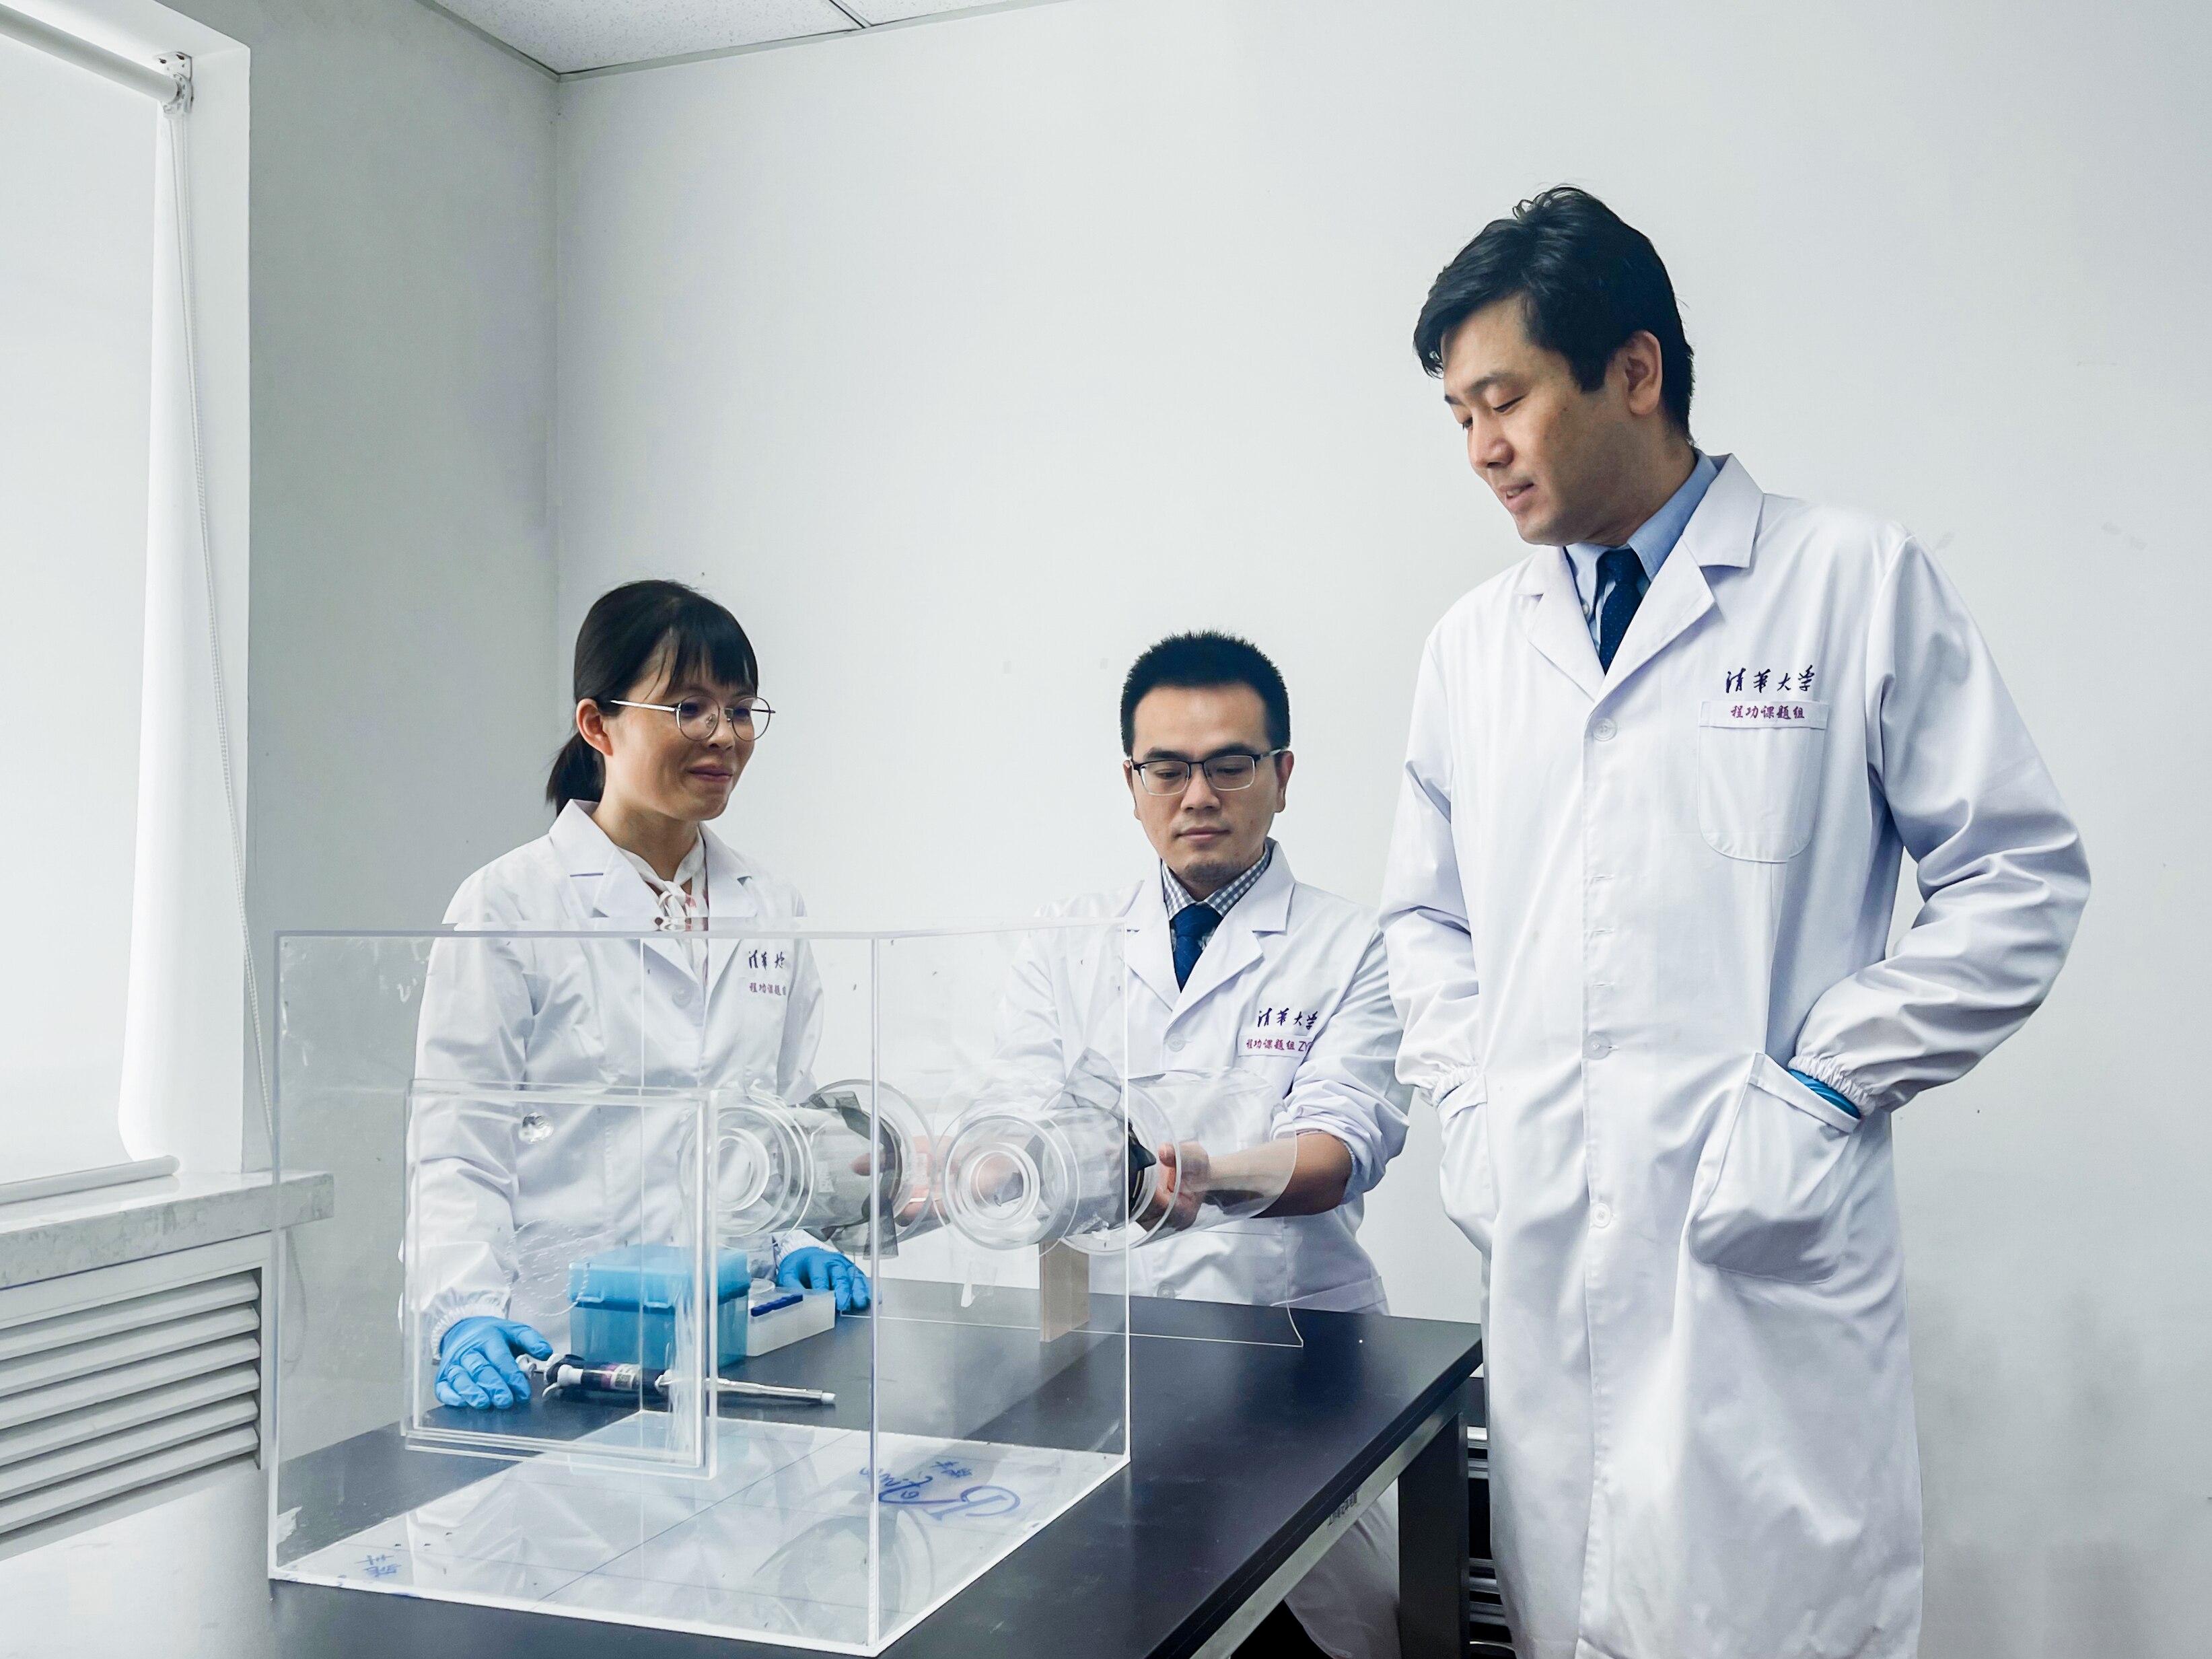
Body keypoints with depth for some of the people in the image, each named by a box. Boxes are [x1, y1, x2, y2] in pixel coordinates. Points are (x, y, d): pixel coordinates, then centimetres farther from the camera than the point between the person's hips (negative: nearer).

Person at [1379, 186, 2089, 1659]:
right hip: (1543, 1250, 4)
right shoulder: (1475, 643, 13)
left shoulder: (1861, 583, 0)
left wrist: (1826, 1092, -8)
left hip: (1767, 1258, -4)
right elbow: (1425, 913, 22)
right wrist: (1472, 1107, 7)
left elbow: (2022, 877, -1)